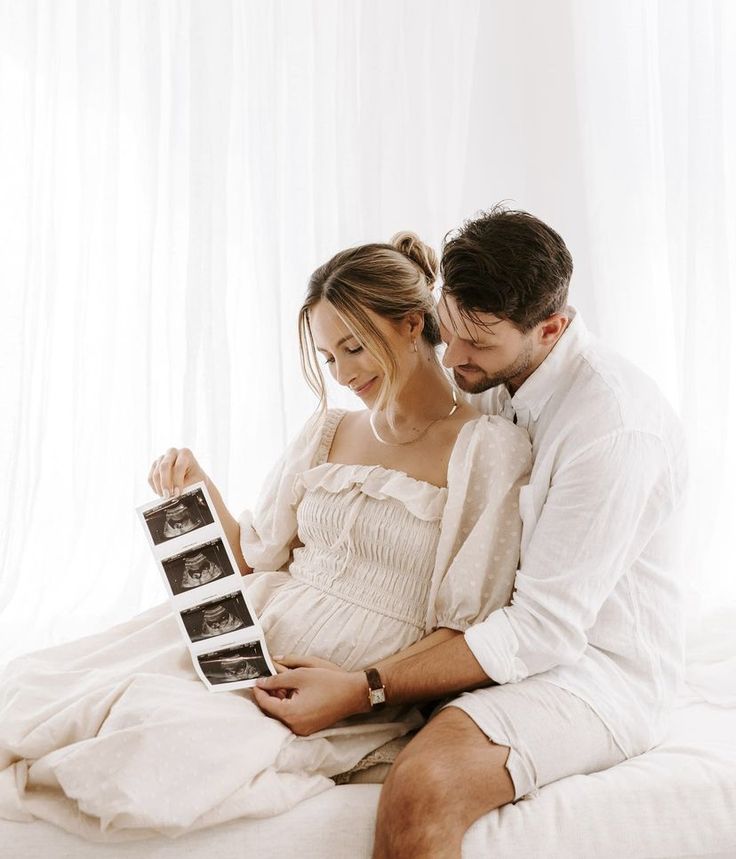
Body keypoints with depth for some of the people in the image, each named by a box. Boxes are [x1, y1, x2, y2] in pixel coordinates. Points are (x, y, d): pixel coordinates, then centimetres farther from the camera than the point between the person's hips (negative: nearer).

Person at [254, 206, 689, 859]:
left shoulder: (615, 426, -25)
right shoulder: (491, 380, 1)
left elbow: (544, 629, -26)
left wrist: (363, 690, -29)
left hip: (597, 664, -8)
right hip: (499, 631, 8)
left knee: (421, 788, -35)